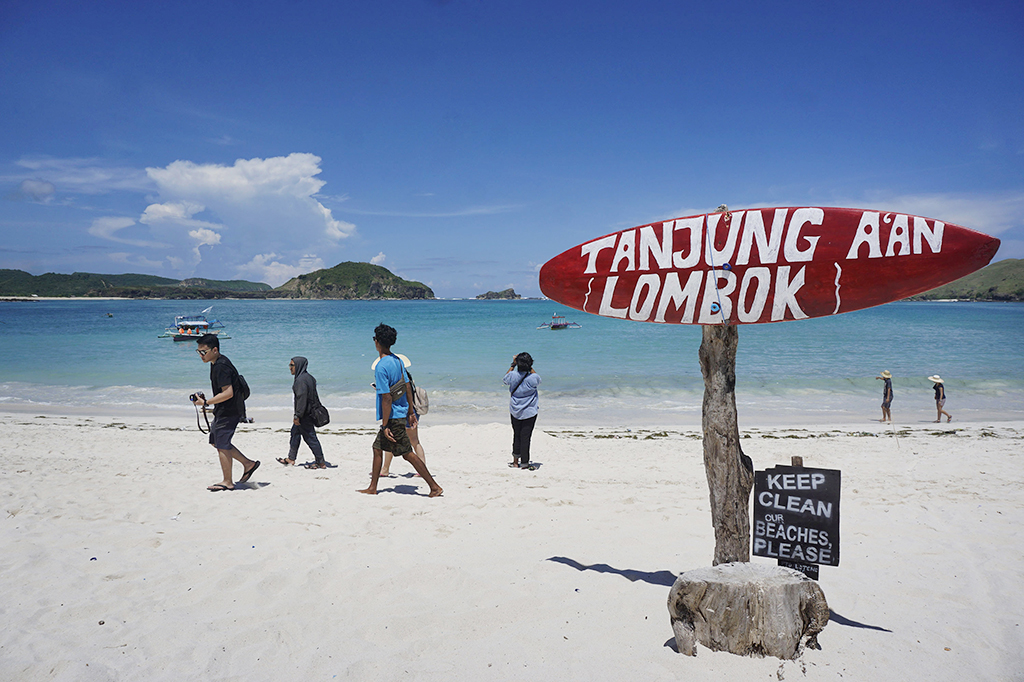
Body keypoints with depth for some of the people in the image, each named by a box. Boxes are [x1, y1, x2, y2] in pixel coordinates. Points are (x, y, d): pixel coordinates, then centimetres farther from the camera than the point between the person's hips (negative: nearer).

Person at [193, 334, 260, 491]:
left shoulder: (221, 367, -23)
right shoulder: (216, 363, 10)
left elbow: (228, 393, -28)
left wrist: (206, 403, -22)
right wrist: (208, 402, 19)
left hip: (228, 412, -11)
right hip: (223, 410, 11)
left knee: (222, 445, -1)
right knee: (216, 442, 17)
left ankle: (227, 482, 12)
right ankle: (248, 463, 23)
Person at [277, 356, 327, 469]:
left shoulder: (301, 380, -21)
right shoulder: (308, 377, 9)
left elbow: (302, 398, -25)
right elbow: (314, 397, 15)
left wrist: (297, 415, -22)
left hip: (305, 414, -11)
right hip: (309, 411, 11)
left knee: (310, 437, -3)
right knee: (295, 433, 20)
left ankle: (321, 462, 3)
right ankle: (291, 458, 31)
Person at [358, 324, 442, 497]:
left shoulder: (381, 367, -21)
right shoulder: (397, 360, 5)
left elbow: (387, 398, -22)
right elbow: (408, 387, 10)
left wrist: (385, 425, -17)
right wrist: (411, 412, 18)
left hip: (393, 417, -9)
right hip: (401, 413, 9)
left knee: (408, 453, -2)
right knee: (377, 447, 17)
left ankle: (434, 487, -1)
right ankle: (372, 488, 25)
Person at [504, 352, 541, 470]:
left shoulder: (512, 376, -11)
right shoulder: (533, 378, -15)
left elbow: (505, 379, 14)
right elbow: (538, 379, 11)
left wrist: (513, 365, 18)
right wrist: (530, 367, 15)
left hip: (515, 412, 3)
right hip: (529, 413, -3)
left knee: (516, 436, 13)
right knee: (525, 437, 0)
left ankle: (515, 461, 21)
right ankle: (524, 463, 5)